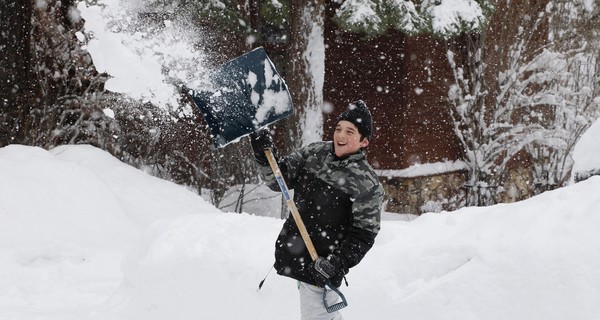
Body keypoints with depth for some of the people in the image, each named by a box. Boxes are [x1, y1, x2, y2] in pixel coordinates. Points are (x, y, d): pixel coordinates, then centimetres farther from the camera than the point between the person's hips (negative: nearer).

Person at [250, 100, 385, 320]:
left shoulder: (367, 184, -13)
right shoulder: (314, 153, 3)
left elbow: (364, 233, -12)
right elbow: (279, 180, 6)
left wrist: (339, 263, -21)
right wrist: (265, 155, -12)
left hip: (321, 264, -6)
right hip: (293, 250, 6)